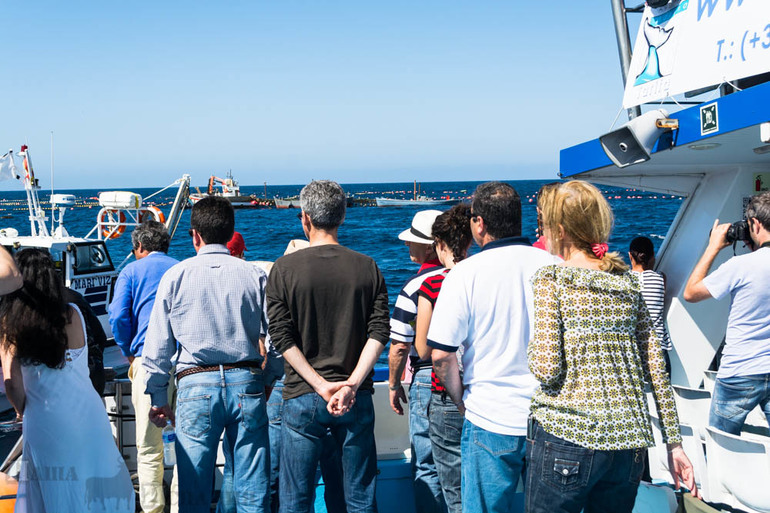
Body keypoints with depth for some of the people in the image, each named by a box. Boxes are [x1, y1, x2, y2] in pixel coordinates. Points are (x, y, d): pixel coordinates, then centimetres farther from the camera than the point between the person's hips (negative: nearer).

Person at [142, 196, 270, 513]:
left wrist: (158, 398, 11)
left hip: (196, 385, -1)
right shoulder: (255, 276, 4)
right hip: (247, 383, 1)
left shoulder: (175, 276, 3)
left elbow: (157, 344, 3)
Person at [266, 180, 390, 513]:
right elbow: (379, 333, -6)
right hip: (357, 399, 2)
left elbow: (282, 338, -8)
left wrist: (321, 385, -10)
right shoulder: (367, 267, 3)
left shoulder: (285, 268, -3)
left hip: (302, 398, -2)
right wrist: (351, 384, -12)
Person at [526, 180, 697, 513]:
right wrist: (674, 442, 11)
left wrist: (532, 343, 8)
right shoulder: (628, 282, 9)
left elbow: (547, 369, -14)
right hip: (629, 442, 5)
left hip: (566, 436, -5)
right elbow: (656, 367, 8)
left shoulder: (551, 279, -5)